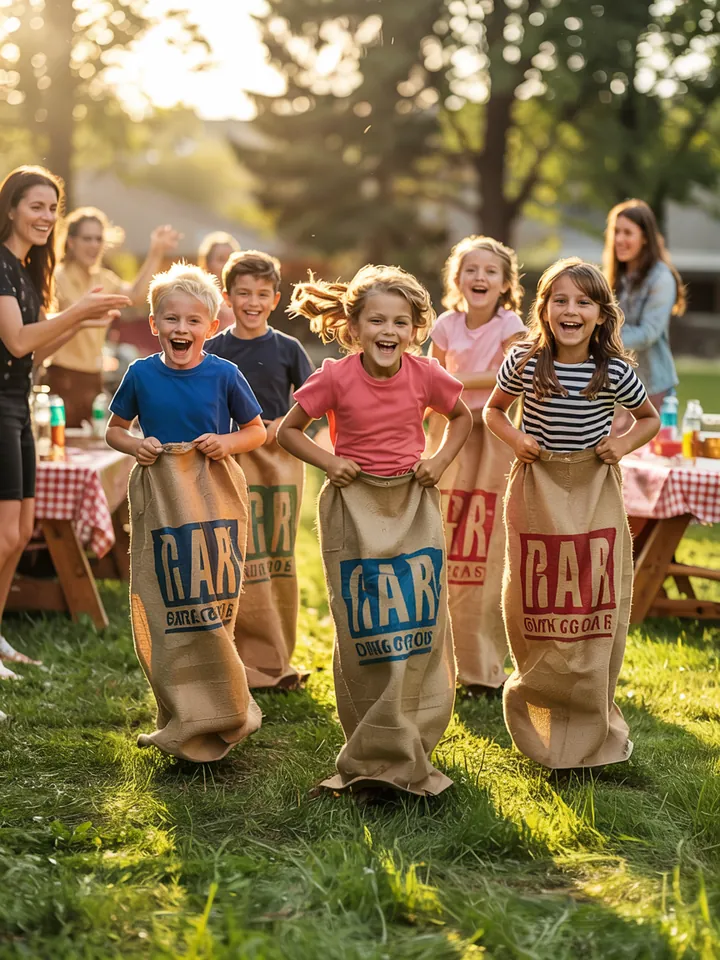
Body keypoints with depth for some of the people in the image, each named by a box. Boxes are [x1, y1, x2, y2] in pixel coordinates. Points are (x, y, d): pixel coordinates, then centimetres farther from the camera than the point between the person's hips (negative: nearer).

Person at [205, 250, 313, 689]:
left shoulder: (288, 349, 3)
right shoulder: (214, 351, 4)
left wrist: (286, 423, -11)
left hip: (281, 459, 1)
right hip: (233, 459, -1)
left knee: (279, 557, 7)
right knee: (244, 561, -5)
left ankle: (277, 658, 17)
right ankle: (257, 659, 2)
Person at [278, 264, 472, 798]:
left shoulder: (426, 375, -5)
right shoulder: (336, 379, -11)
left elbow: (463, 417, 15)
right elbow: (289, 429, 2)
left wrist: (442, 460, -1)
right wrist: (329, 462, -13)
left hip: (414, 504, 2)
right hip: (354, 504, -2)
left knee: (418, 623, 0)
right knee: (362, 630, 0)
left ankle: (388, 754, 13)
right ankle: (377, 753, 9)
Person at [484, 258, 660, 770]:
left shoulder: (615, 371, -7)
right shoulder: (523, 362, -7)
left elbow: (650, 419, 10)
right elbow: (494, 409, 10)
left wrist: (624, 445, -8)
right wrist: (515, 439, -8)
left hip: (594, 492, 0)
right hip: (537, 489, 0)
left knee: (595, 603, 3)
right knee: (535, 603, 4)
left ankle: (589, 724, 18)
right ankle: (537, 700, 25)